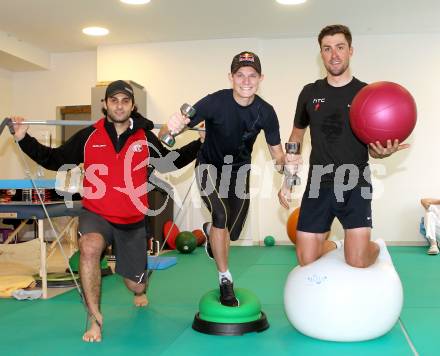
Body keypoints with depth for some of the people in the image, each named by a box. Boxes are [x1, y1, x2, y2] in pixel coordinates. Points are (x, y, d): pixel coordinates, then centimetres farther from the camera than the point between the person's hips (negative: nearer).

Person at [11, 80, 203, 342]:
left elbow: (171, 162, 13)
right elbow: (55, 160, 2)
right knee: (89, 248, -36)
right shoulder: (88, 136, -4)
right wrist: (24, 139, -7)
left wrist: (201, 143, 5)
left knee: (136, 285, 10)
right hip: (96, 215, -1)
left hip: (133, 221, 2)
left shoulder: (145, 138, -1)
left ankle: (140, 291, 54)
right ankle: (95, 320, -18)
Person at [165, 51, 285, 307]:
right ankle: (225, 280, -10)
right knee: (221, 214, -27)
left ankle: (210, 231, 49)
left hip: (239, 169, 3)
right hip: (210, 167, -3)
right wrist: (174, 127, -57)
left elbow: (277, 151, -7)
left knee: (233, 233, 9)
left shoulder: (265, 112, -18)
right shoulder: (216, 102, -27)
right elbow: (183, 124, -32)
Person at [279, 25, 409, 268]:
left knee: (357, 262, -11)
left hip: (355, 185, -2)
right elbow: (297, 133, 18)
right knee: (306, 261, 1)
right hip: (318, 184, 2)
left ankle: (377, 246, 26)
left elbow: (373, 146, 4)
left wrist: (383, 151, -21)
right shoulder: (310, 93, 6)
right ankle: (334, 246, 36)